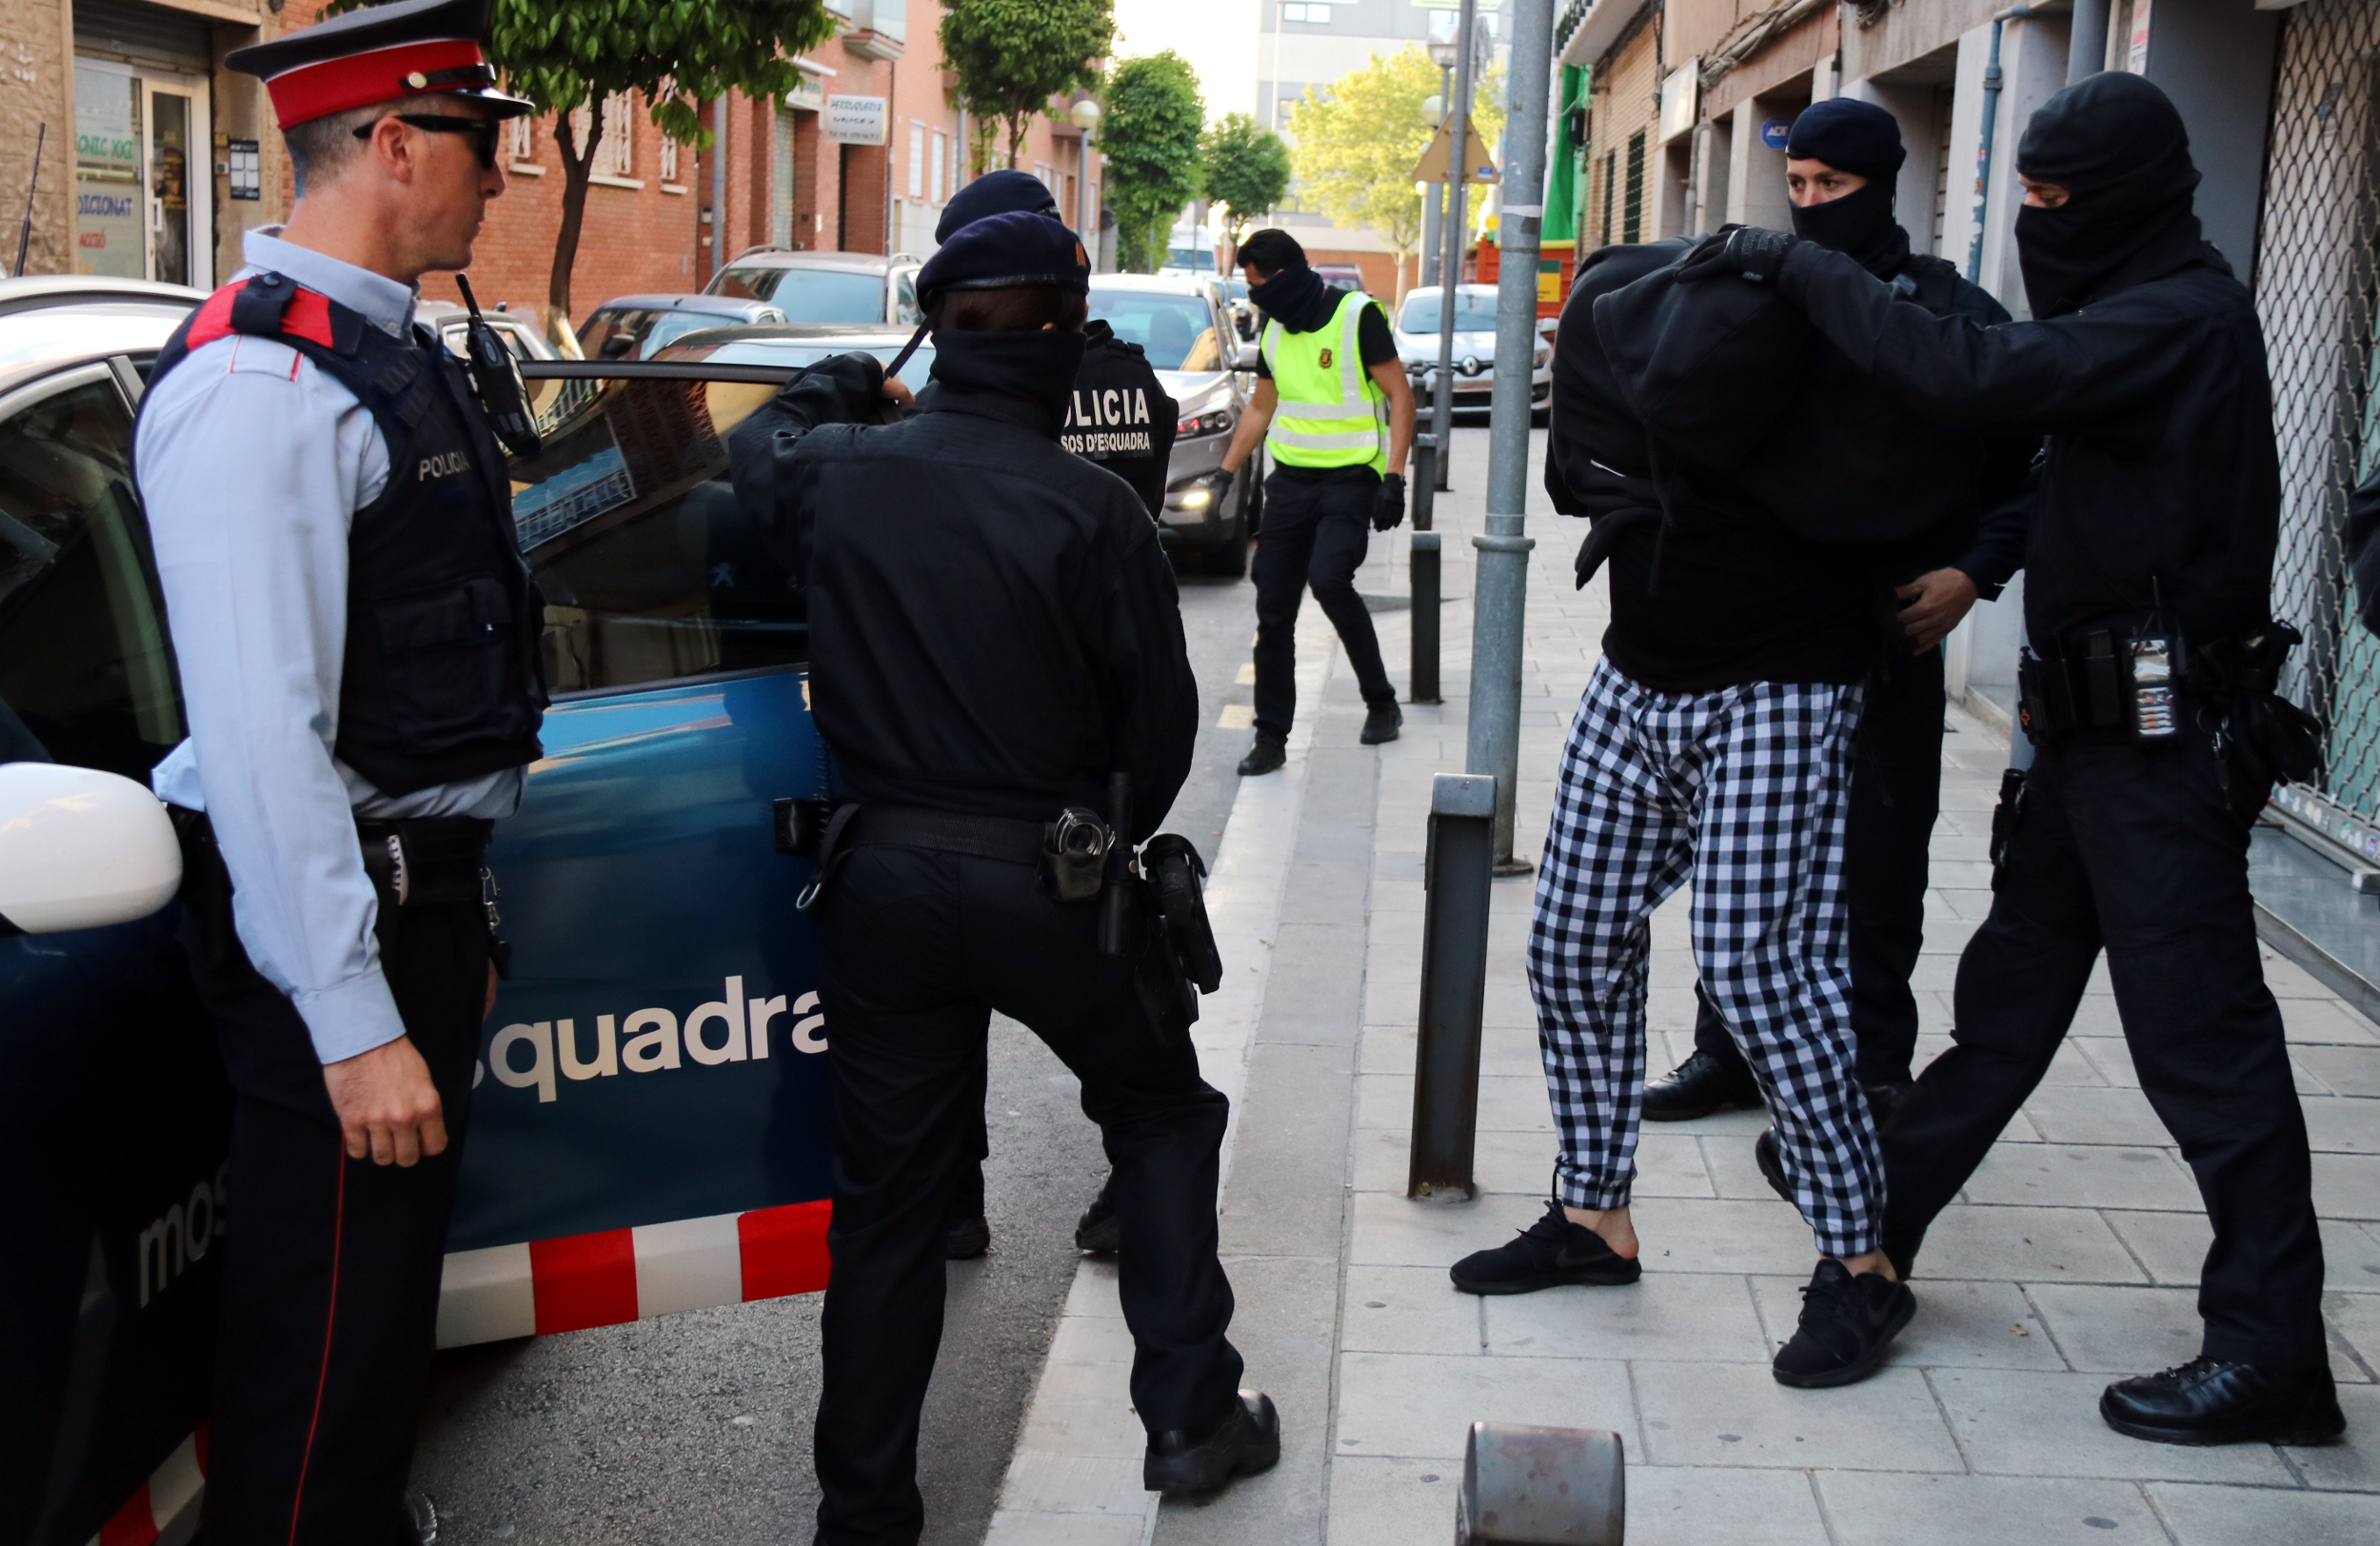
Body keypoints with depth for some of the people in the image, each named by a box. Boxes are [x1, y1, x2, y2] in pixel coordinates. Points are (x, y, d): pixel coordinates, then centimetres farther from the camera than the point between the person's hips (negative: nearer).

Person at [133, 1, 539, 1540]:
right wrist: (352, 1021, -26)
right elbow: (260, 735, -26)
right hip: (327, 908, -10)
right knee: (329, 1291, 1)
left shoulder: (386, 349, 10)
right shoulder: (262, 383, -21)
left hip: (420, 885, 10)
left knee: (399, 1249, 24)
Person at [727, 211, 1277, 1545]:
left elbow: (757, 446, 21)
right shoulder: (1091, 509, -13)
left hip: (885, 880, 3)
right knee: (1165, 1116, 21)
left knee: (888, 1198, 12)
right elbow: (1162, 713, -7)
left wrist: (844, 382, 39)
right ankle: (1191, 1414, 23)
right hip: (1049, 882, -3)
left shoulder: (839, 473, -4)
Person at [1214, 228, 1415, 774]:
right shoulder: (1274, 329, 11)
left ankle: (1382, 701, -5)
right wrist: (1226, 473, 13)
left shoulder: (1357, 315, -9)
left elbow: (1399, 395, -9)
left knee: (1328, 579, -26)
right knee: (1273, 613, 2)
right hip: (1290, 480, 6)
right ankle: (1271, 737, 10)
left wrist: (1394, 477, -17)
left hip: (1350, 480, -6)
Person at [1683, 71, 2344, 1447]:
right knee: (2011, 987, 17)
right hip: (2103, 725, 10)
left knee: (2200, 1034, -6)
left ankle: (2274, 1356, 2)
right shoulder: (2139, 312, 16)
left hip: (2162, 734, -10)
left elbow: (1970, 374, -29)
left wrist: (1798, 266, -22)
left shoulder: (2181, 317, -17)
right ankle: (1879, 1221, 30)